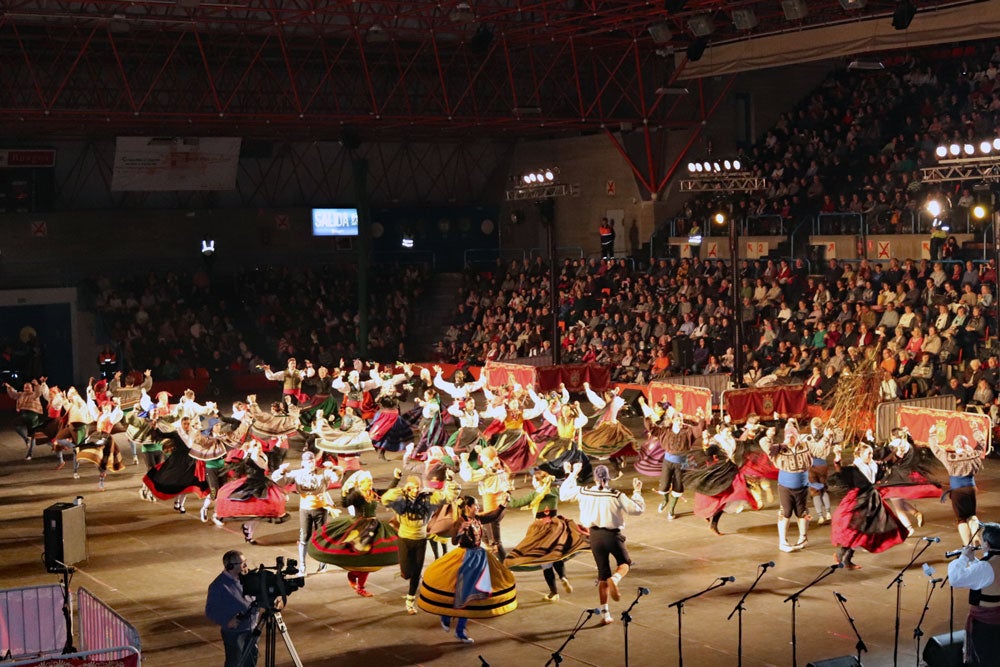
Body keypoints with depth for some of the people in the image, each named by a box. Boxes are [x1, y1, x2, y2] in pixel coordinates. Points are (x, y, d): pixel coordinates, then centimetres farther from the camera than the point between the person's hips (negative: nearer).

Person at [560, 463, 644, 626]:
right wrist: (637, 491, 6)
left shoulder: (583, 493, -7)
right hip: (612, 535, -3)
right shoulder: (616, 496, -14)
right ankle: (614, 579, -13)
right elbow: (637, 509, -8)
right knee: (625, 563, 23)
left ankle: (605, 614, 10)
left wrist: (573, 474, 16)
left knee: (603, 575, 13)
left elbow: (563, 495, 9)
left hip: (595, 535, 3)